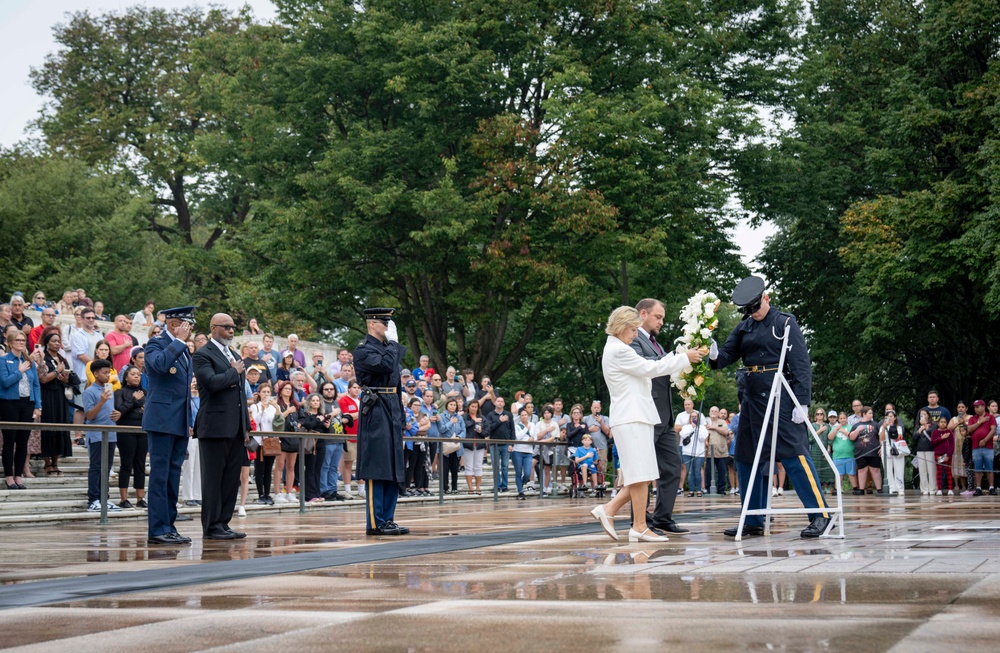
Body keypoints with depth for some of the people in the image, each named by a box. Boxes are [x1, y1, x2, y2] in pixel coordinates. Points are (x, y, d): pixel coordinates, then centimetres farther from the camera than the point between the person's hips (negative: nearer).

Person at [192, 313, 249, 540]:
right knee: (213, 478, -3)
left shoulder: (235, 357, 20)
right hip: (215, 426, -8)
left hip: (236, 428, 8)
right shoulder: (203, 355, -5)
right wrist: (234, 372, -6)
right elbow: (212, 381, -23)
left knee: (232, 478, 8)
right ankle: (212, 527, 0)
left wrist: (246, 426, 19)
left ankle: (223, 523, 14)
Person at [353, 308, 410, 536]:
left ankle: (388, 519, 15)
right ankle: (375, 523, -4)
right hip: (376, 413, -9)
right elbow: (385, 366, -26)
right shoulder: (363, 350, -8)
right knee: (376, 471, -7)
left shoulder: (388, 347, 19)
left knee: (393, 470, 10)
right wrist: (392, 342, -12)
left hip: (392, 412, 9)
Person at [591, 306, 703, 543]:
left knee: (642, 476, 8)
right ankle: (639, 527, -6)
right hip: (631, 419, -11)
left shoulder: (617, 350, 21)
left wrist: (678, 355, 16)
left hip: (636, 417, 11)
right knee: (641, 475, -9)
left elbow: (648, 370, 22)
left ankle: (609, 510, 8)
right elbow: (650, 368, -10)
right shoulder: (618, 351, -12)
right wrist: (684, 358, -2)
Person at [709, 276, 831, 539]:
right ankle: (753, 521, 16)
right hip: (752, 399, 7)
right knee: (746, 458, 8)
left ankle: (820, 514, -6)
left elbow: (801, 364, -9)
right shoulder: (744, 328, 14)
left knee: (793, 453, -12)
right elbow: (728, 355, 9)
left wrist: (802, 403, -16)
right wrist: (714, 355, -16)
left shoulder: (785, 323, -4)